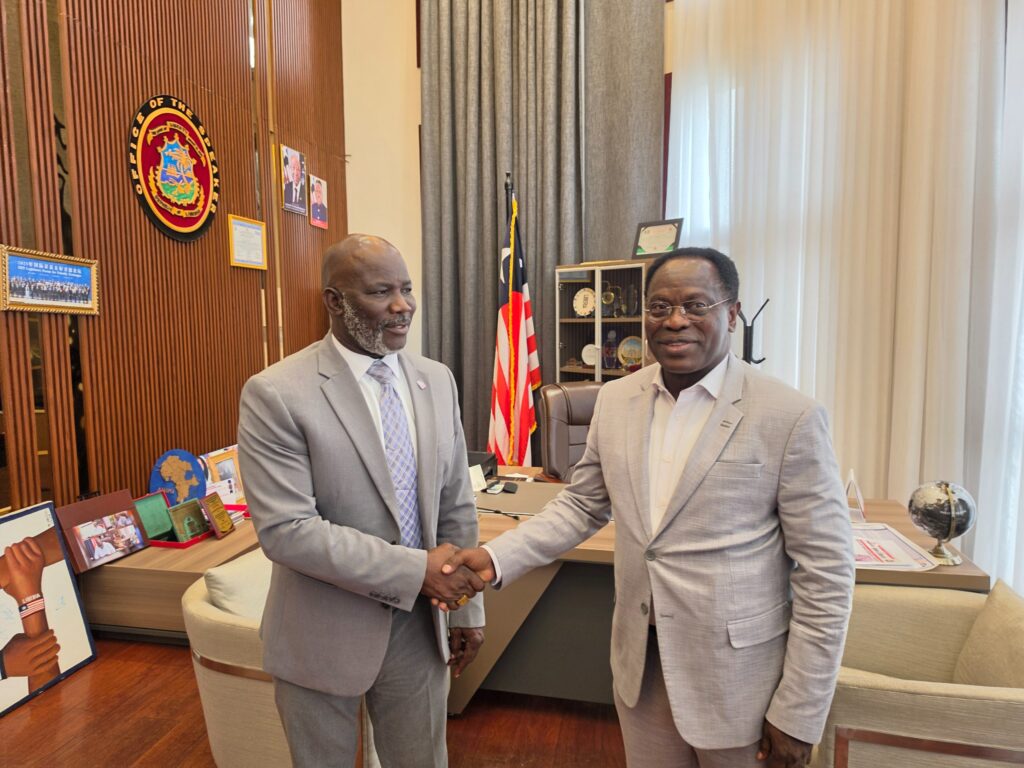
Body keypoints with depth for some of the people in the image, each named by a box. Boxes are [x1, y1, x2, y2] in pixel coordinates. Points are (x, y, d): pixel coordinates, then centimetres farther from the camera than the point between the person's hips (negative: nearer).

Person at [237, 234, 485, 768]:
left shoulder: (437, 380, -1)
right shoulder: (275, 395, -17)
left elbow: (456, 504, 3)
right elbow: (285, 529, -21)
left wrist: (466, 605, 5)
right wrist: (415, 569, -22)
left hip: (419, 625, 4)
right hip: (324, 636, -3)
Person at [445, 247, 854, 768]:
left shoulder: (790, 417, -16)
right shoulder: (615, 400, -2)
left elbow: (826, 574, -11)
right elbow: (581, 504, 6)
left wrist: (799, 714, -9)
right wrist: (497, 558, -7)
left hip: (736, 676, -4)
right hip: (640, 663, 4)